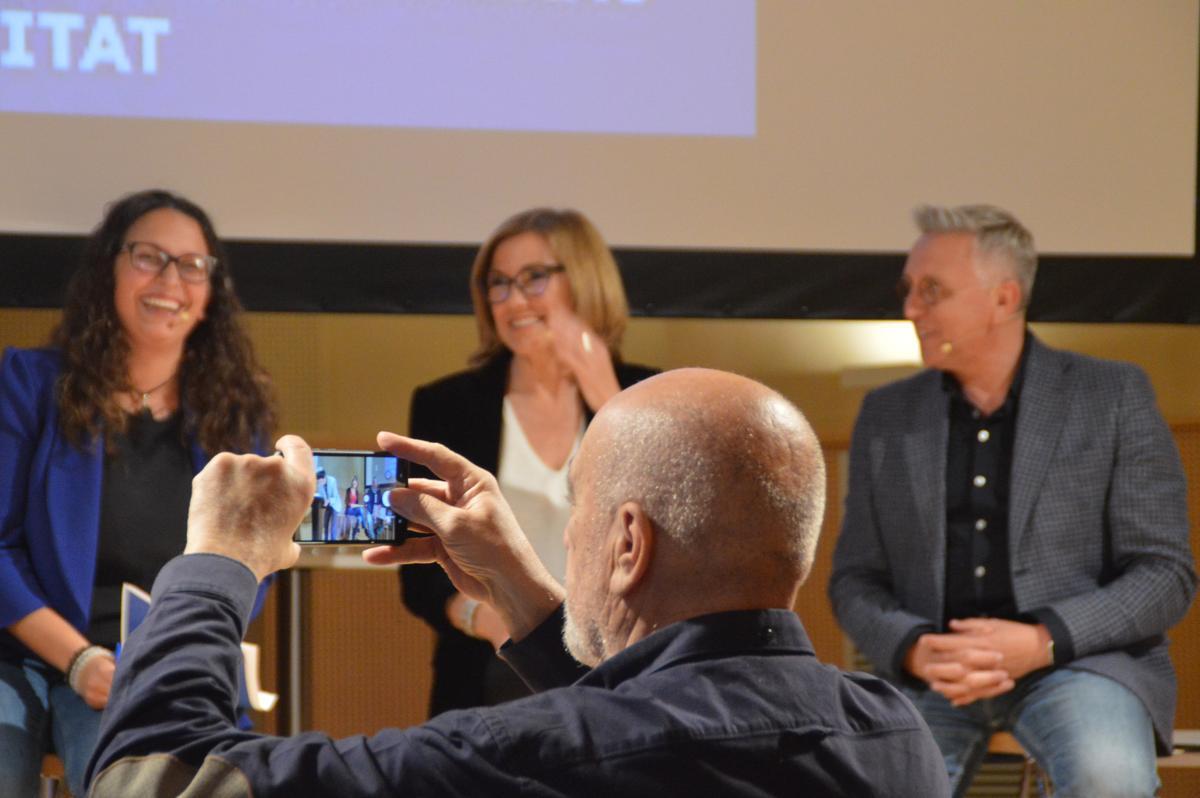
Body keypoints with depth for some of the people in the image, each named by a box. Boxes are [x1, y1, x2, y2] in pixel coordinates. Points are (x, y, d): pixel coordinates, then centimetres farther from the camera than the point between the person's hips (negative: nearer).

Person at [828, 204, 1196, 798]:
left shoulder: (1114, 396, 4)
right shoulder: (886, 416, 13)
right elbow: (855, 579, 12)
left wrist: (1042, 642, -15)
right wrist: (914, 651, -10)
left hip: (1076, 658, -2)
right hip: (930, 673, 2)